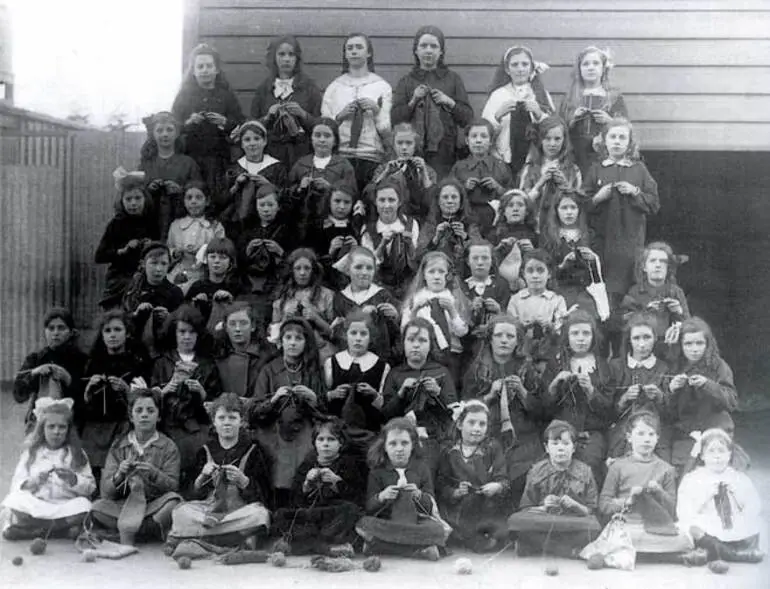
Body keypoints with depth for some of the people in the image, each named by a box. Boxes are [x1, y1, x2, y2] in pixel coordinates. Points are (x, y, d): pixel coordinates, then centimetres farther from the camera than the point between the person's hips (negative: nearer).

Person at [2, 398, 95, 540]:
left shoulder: (76, 454, 12)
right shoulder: (31, 452, 13)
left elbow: (90, 487, 3)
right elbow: (16, 486, 5)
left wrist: (73, 479, -15)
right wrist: (33, 482, -14)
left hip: (66, 506, -1)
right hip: (34, 506, 1)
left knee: (83, 505, -31)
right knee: (17, 501, -29)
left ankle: (38, 529, -18)